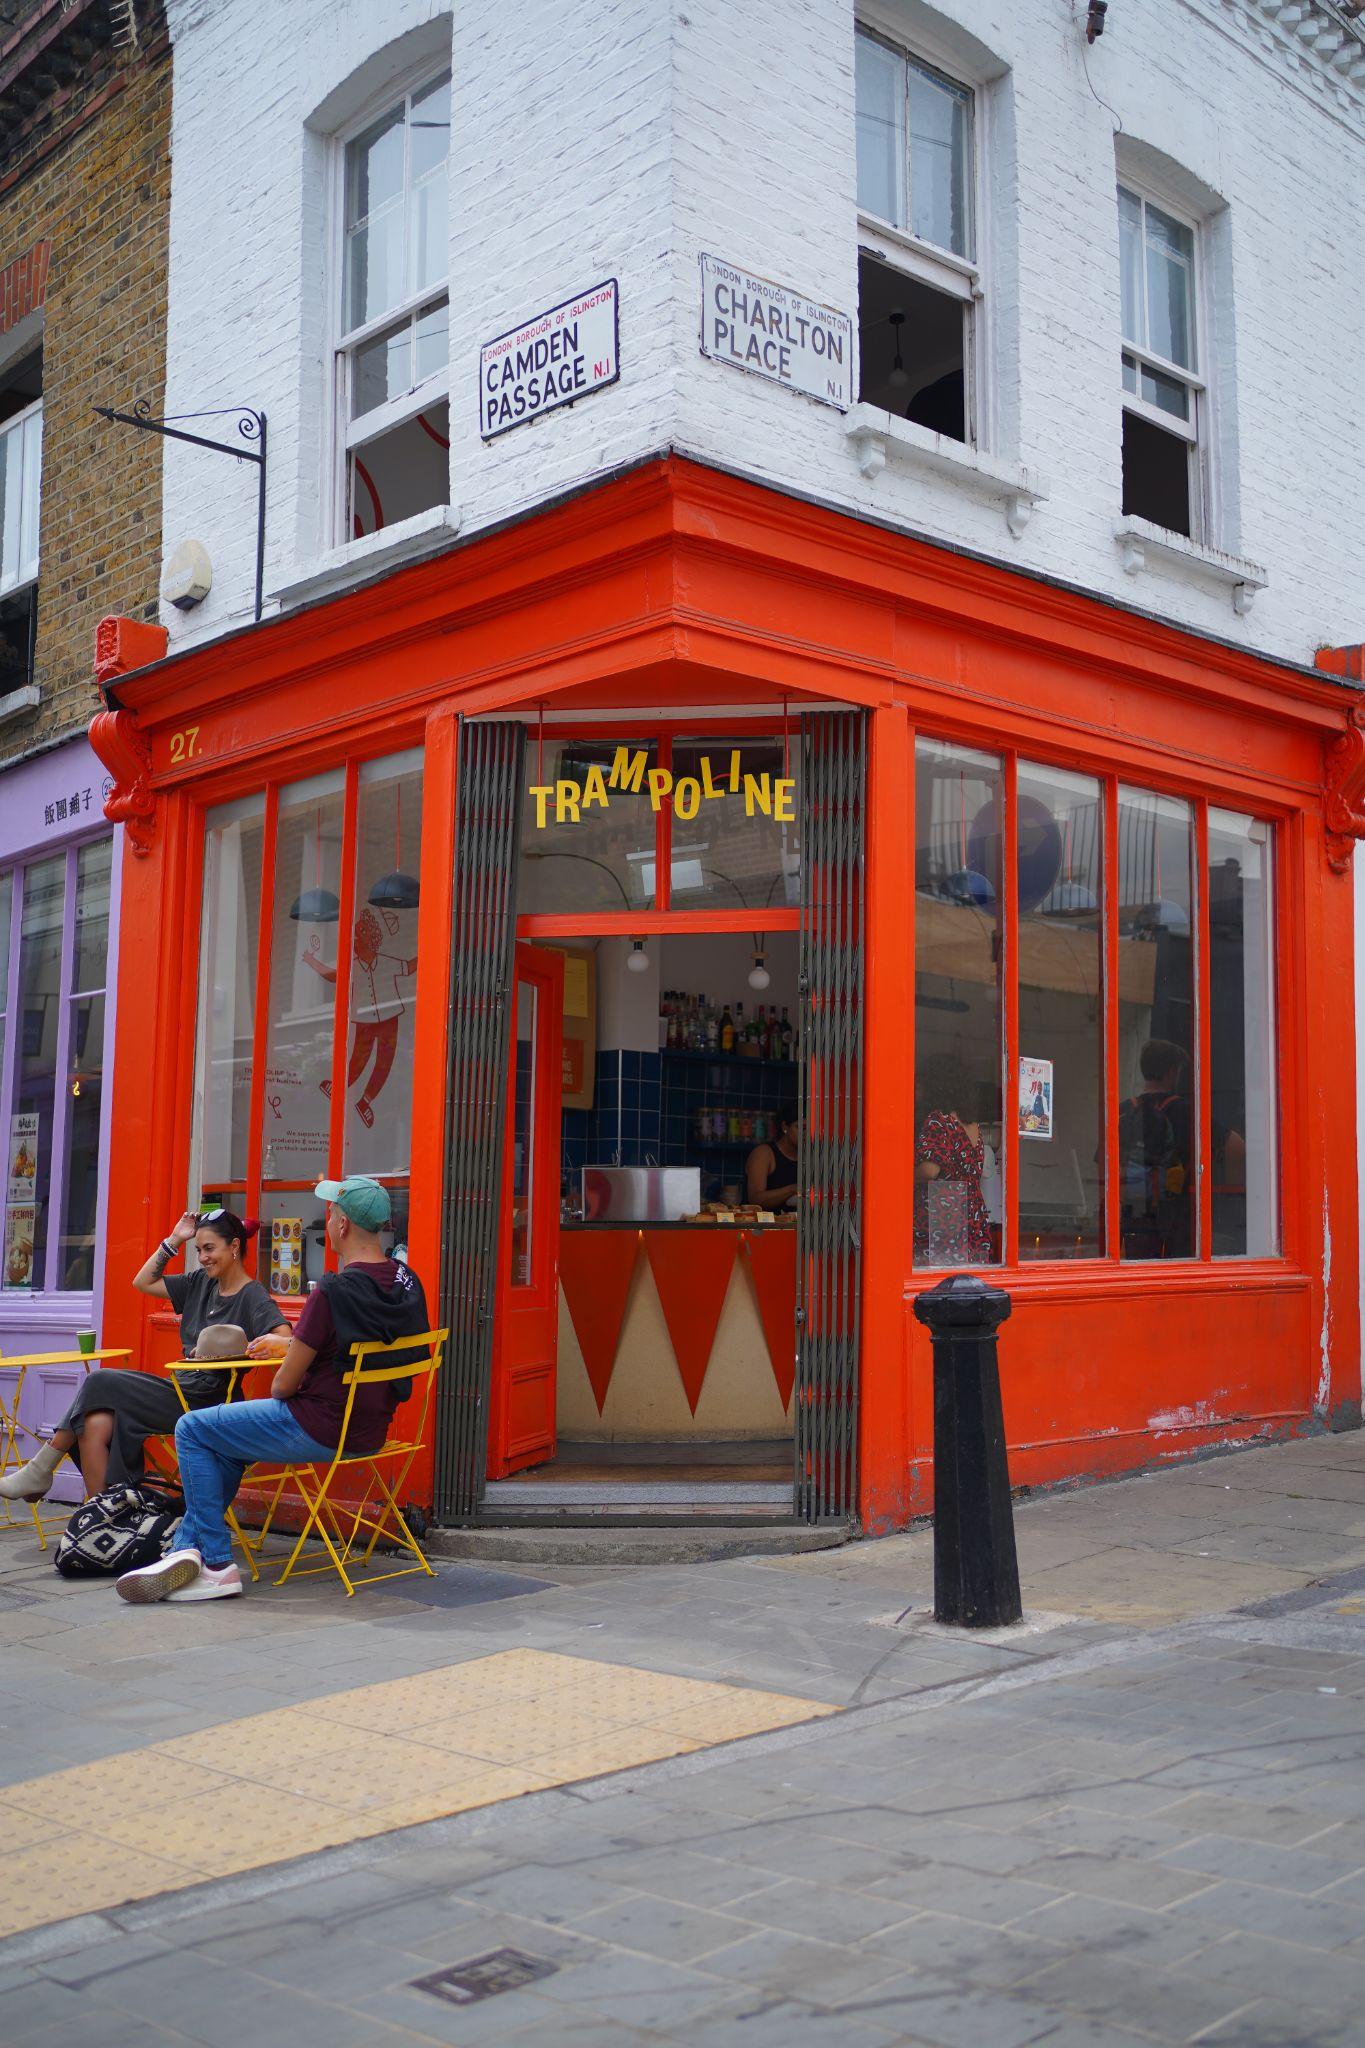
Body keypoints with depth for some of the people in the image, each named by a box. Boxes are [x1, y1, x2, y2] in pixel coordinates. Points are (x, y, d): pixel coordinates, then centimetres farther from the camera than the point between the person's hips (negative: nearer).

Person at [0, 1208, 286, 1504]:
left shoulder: (252, 1296, -8)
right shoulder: (201, 1283, 15)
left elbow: (284, 1338, -23)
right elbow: (143, 1282, 21)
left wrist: (230, 1348, -34)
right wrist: (174, 1240, 13)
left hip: (208, 1400, -7)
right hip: (181, 1389, 7)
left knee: (99, 1385, -10)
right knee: (98, 1422, -18)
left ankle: (40, 1471, 2)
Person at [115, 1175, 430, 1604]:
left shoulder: (334, 1290, -24)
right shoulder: (407, 1283, 1)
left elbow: (284, 1384, -16)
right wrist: (288, 1343, 24)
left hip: (320, 1429, -9)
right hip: (369, 1429, 9)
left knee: (191, 1430, 7)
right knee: (226, 1441, 26)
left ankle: (218, 1566, 10)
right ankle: (187, 1549, 22)